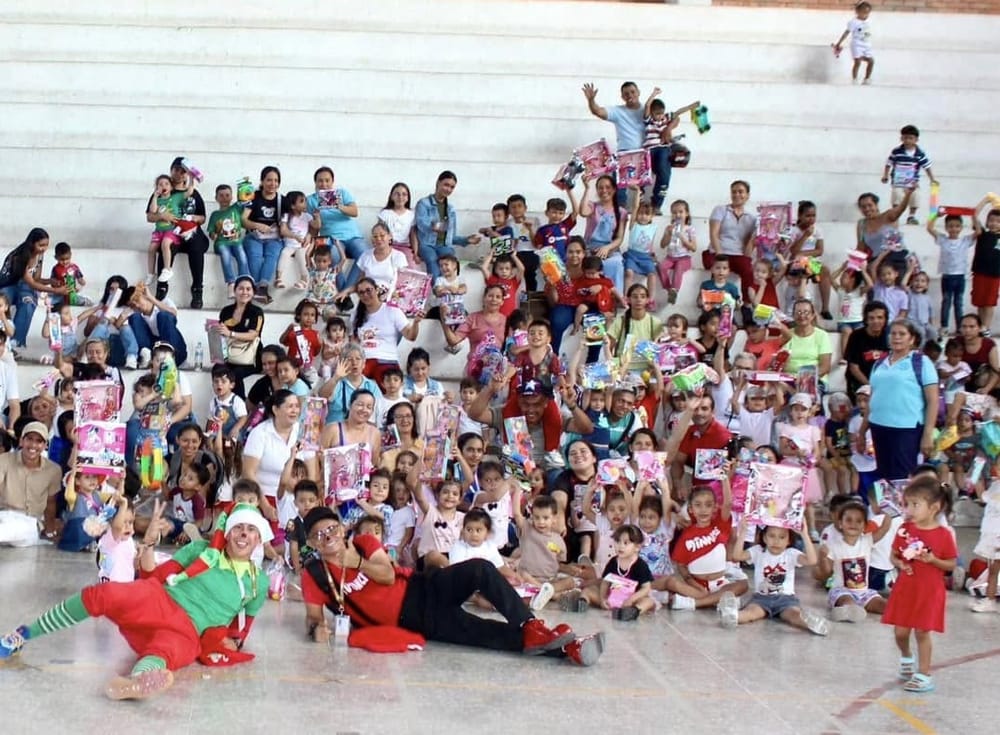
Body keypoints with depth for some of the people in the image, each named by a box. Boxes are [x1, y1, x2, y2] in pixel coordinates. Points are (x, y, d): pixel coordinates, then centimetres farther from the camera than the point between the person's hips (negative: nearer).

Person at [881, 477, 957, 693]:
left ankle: (923, 675, 11)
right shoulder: (904, 530, -1)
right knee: (900, 631, 7)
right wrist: (900, 564, -13)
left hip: (930, 591, -3)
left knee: (922, 632, 0)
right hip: (905, 588, 3)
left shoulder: (944, 535, -10)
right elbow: (894, 556, 8)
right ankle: (906, 657, 38)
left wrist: (933, 560, -20)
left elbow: (951, 564, -4)